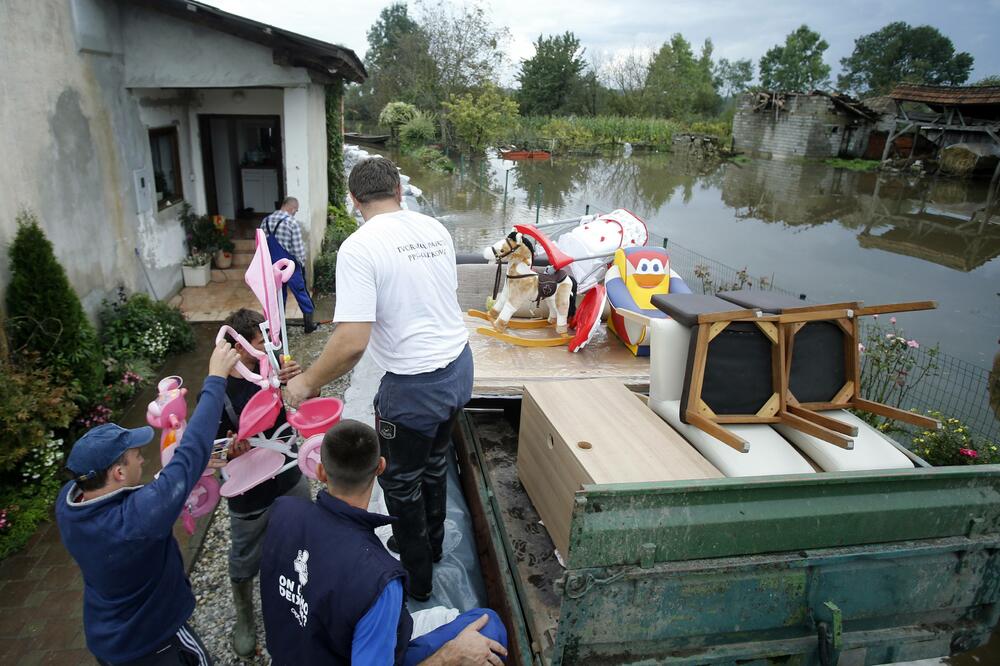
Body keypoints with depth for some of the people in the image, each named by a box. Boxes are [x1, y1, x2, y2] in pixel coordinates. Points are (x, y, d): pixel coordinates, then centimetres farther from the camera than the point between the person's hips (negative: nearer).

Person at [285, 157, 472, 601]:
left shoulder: (359, 248, -20)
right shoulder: (435, 229, 1)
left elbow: (352, 340, -26)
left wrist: (307, 383, -12)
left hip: (414, 384, -7)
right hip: (458, 366, 7)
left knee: (401, 481, 16)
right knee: (433, 463, 27)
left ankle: (416, 577, 35)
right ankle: (430, 545, 50)